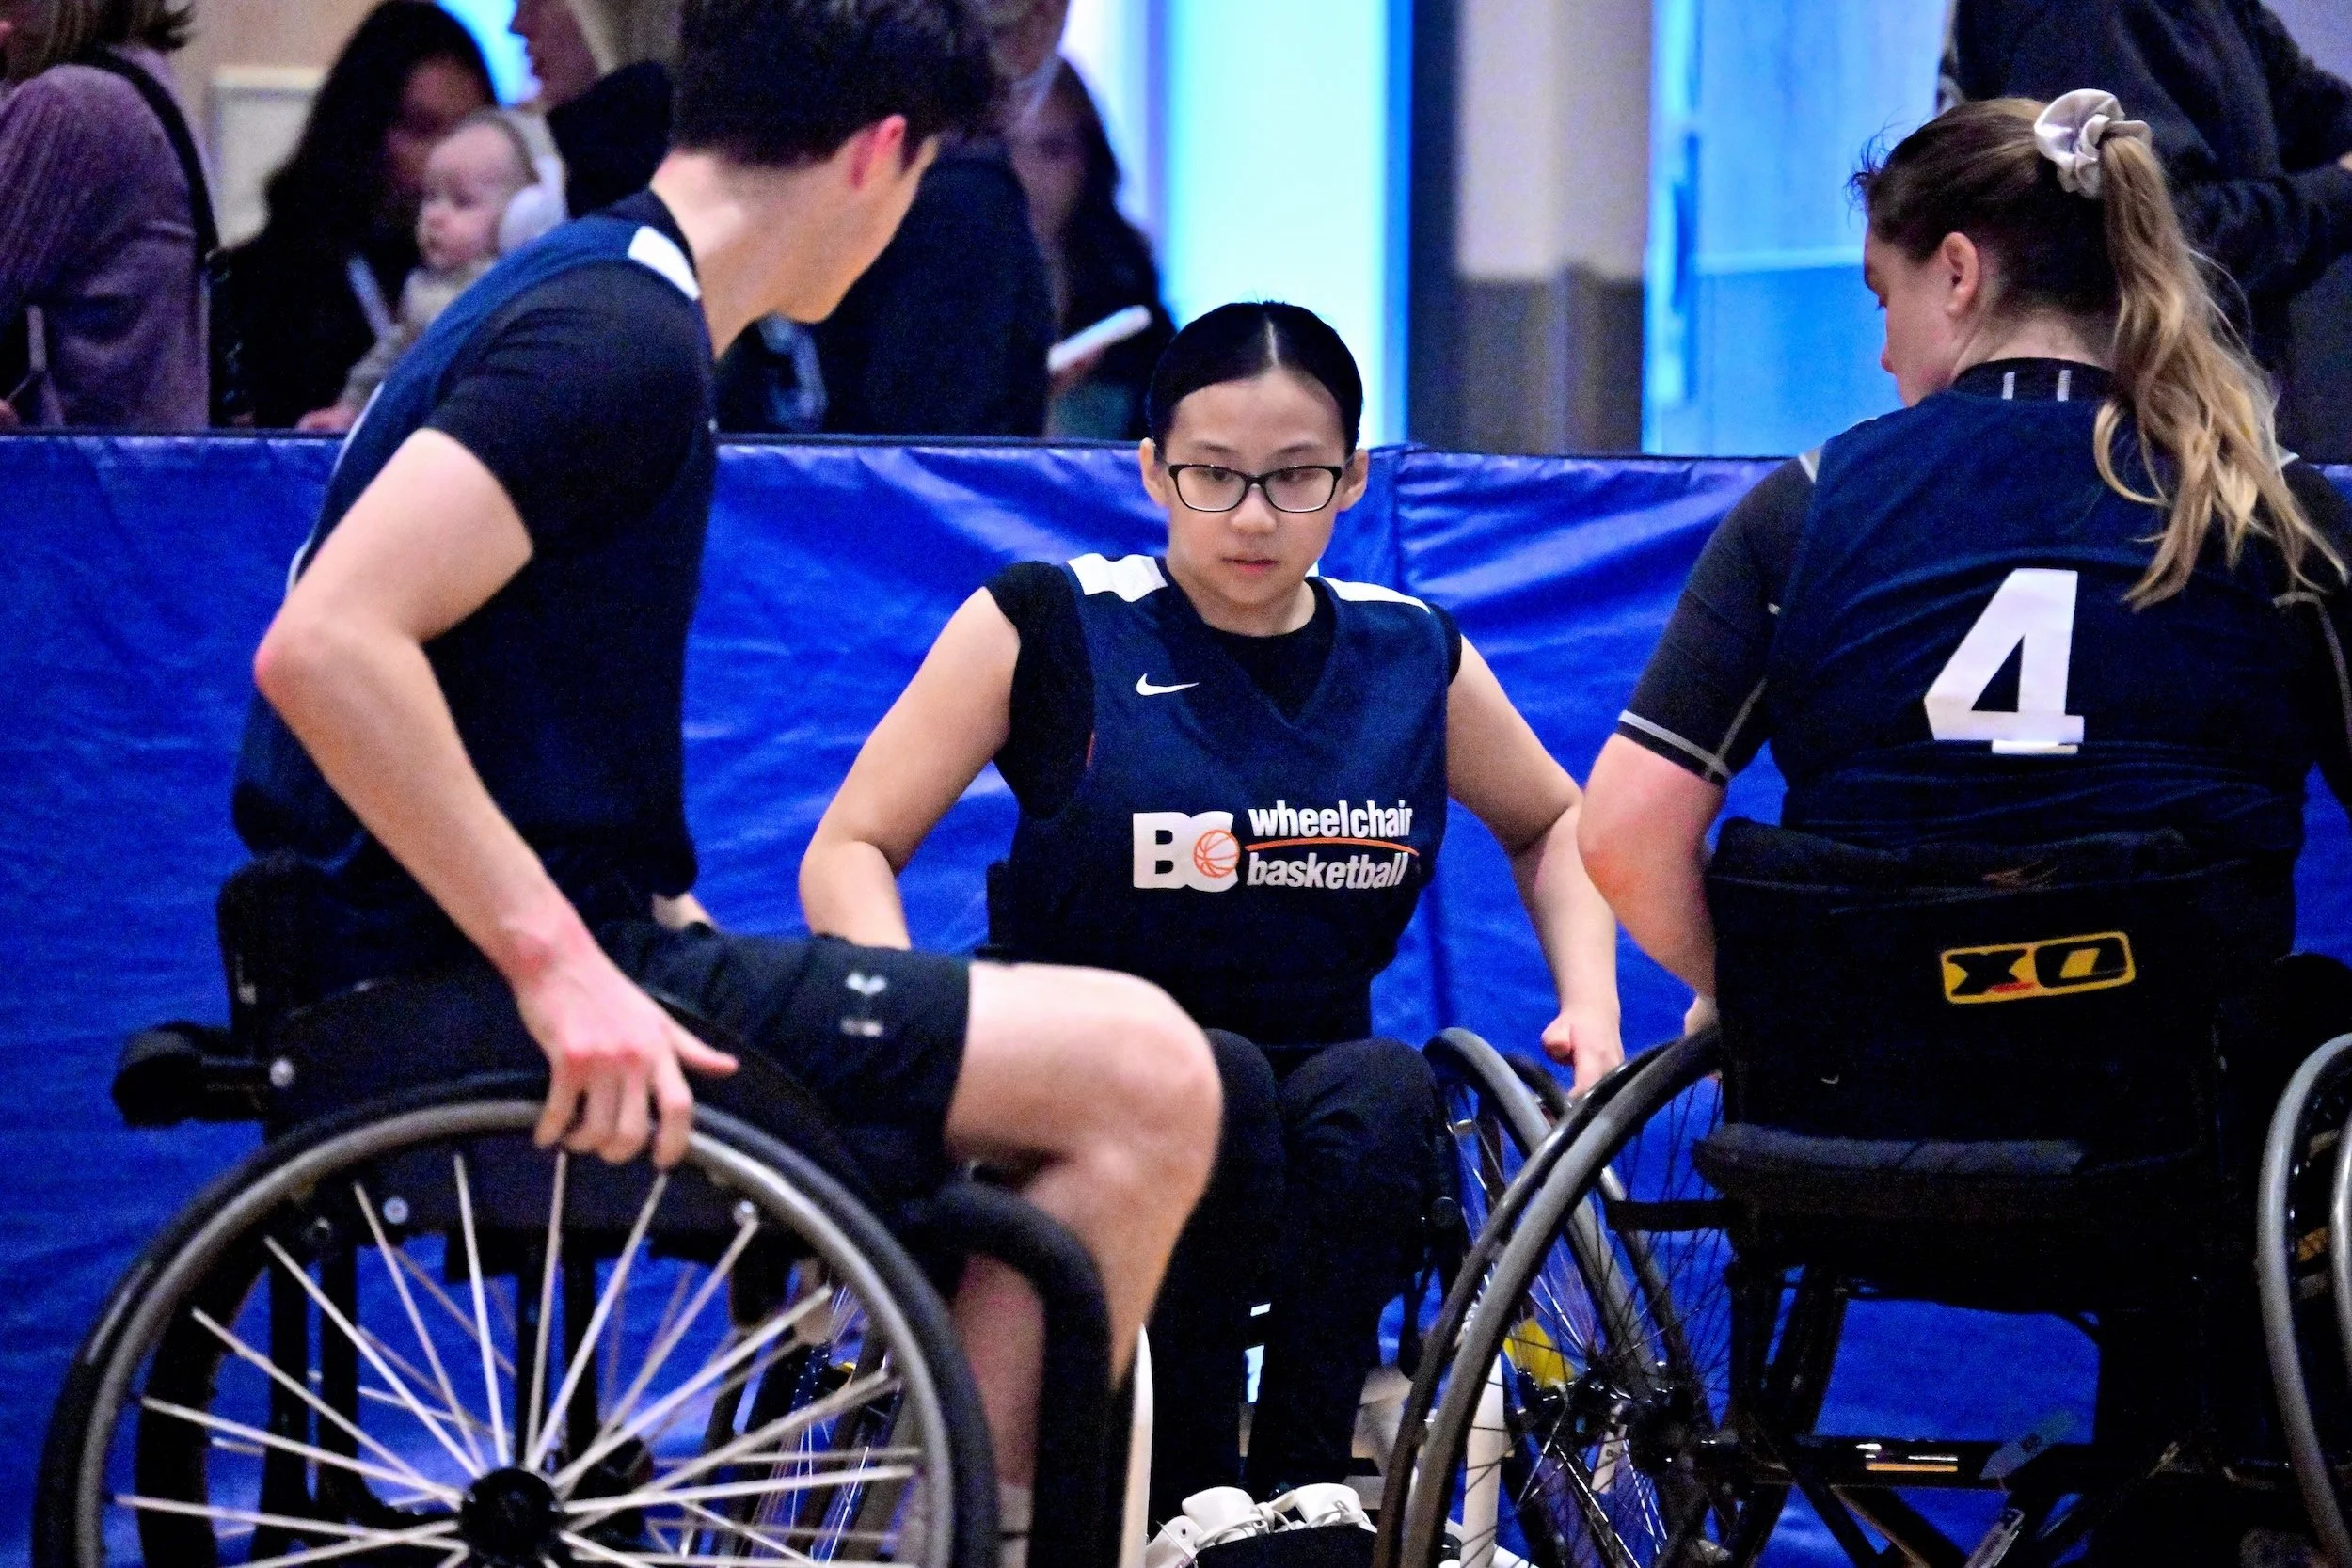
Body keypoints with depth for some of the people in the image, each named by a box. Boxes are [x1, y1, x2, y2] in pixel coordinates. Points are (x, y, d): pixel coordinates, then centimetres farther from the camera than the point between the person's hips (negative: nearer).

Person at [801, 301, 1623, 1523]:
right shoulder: (1047, 628, -2)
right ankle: (1187, 1502, -27)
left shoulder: (1414, 660, 7)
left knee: (1381, 1091, -31)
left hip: (1327, 1161, 3)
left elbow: (1555, 824, 25)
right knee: (1214, 1077, -35)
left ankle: (1306, 1488, -26)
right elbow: (848, 851, -2)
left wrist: (1589, 1009, 7)